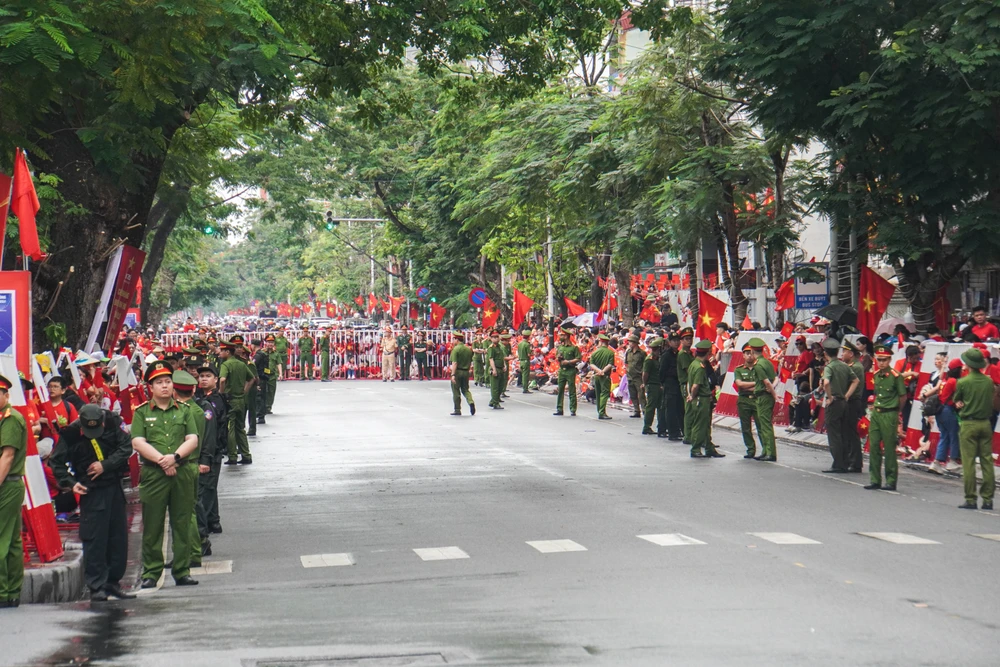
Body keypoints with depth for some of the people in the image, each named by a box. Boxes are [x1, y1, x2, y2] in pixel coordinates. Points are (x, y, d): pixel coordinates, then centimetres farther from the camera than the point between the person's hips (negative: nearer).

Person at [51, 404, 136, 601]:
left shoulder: (113, 426, -5)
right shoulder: (70, 435, -11)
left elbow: (126, 447, -6)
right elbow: (56, 462, -3)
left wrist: (105, 465, -16)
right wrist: (70, 482, -15)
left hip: (115, 487, 4)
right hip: (91, 491, -4)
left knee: (119, 537, 8)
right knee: (94, 539, -6)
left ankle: (113, 581, 19)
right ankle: (96, 586, 0)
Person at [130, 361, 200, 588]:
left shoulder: (184, 411, 12)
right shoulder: (141, 413, 6)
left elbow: (193, 440, 3)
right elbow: (138, 443, -5)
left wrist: (175, 457, -14)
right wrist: (162, 460, -15)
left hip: (182, 472, 2)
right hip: (153, 474, -2)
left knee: (182, 525, 4)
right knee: (152, 526, 0)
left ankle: (182, 571, 10)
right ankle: (151, 573, 7)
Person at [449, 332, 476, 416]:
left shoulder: (456, 349, -13)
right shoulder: (469, 349, 6)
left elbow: (454, 363, -19)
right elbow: (470, 362, 12)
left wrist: (453, 374, -21)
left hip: (458, 372, -5)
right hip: (466, 372, 6)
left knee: (456, 391, 5)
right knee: (465, 389, 17)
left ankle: (457, 410, 9)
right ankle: (471, 402, -9)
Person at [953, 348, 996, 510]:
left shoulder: (962, 382, -9)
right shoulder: (989, 381, 2)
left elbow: (957, 401, 4)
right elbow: (991, 402, 13)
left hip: (968, 424, -4)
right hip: (985, 424, 4)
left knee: (968, 462, -1)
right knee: (987, 461, 7)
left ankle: (970, 499, -3)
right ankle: (988, 499, 7)